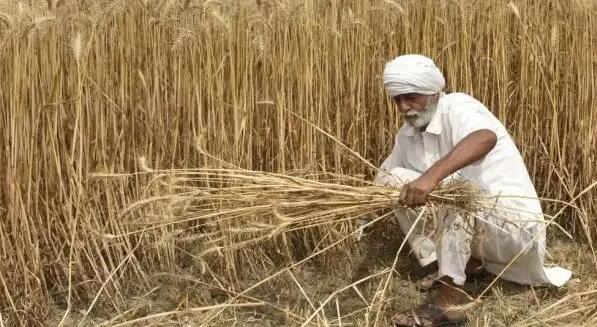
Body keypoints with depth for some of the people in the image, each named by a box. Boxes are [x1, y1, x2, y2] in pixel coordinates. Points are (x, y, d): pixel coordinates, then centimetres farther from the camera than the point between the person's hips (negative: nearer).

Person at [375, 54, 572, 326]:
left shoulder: (456, 108, -19)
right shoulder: (408, 134, 5)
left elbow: (485, 138, -42)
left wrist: (432, 176, -55)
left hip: (513, 222, -8)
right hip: (470, 218, 8)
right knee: (391, 179, -1)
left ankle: (451, 296, -30)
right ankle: (465, 260, -2)